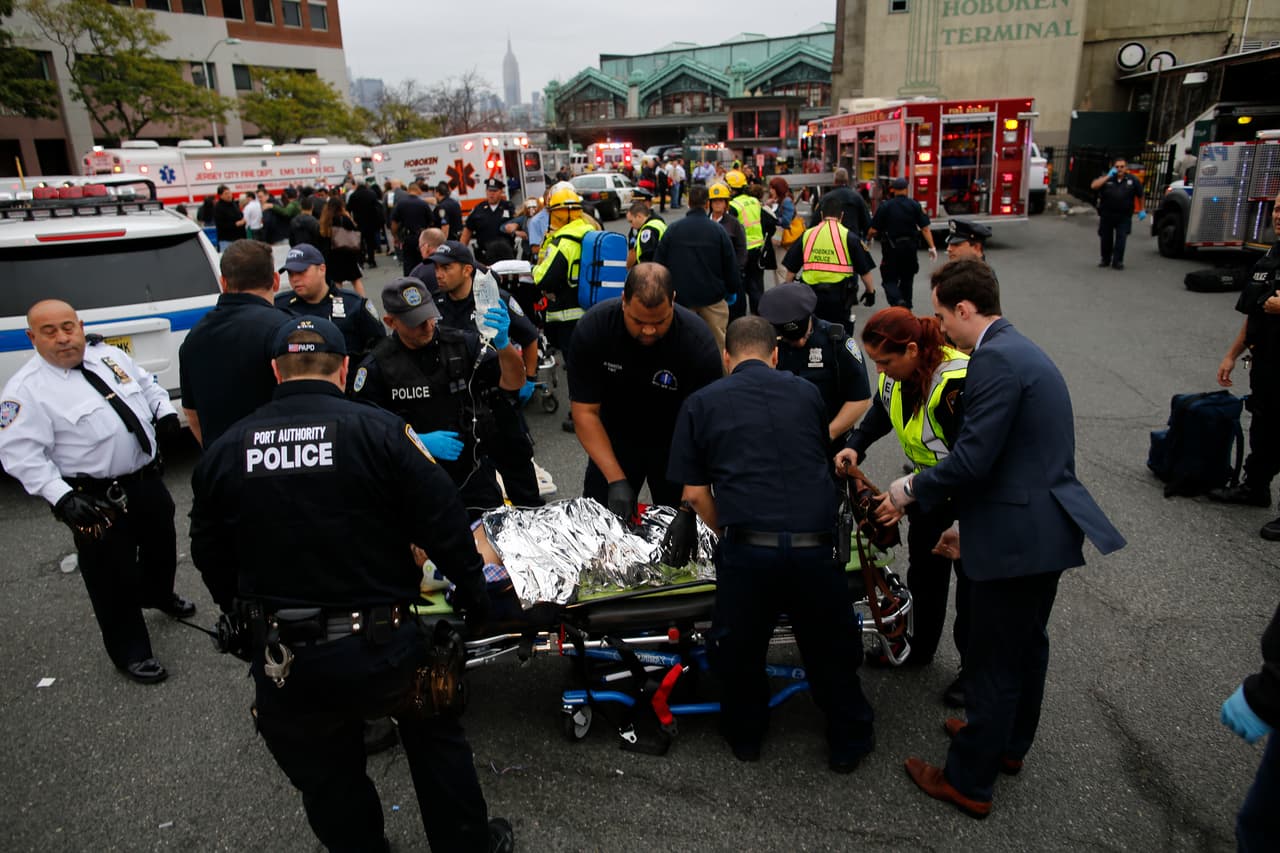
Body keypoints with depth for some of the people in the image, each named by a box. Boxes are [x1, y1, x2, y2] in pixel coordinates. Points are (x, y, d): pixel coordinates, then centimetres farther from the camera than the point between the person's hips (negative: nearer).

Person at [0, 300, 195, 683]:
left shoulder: (110, 356, 4)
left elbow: (147, 384, 20)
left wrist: (165, 411, 0)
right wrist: (62, 497, -26)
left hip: (148, 478, 7)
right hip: (97, 500, -7)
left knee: (161, 544, 26)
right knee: (113, 575, 3)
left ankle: (159, 595, 57)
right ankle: (130, 652, 21)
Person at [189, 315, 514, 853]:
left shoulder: (223, 452, -1)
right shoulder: (379, 430, -13)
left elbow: (210, 557, 9)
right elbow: (443, 525, -11)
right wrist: (472, 593, 5)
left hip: (282, 659, 2)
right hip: (381, 647, -2)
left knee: (329, 786, 23)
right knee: (435, 735, 25)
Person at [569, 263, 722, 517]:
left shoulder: (700, 343, -28)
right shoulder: (593, 328, -24)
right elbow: (585, 411, -20)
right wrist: (616, 480, -28)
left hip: (675, 445, -1)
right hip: (614, 438, 1)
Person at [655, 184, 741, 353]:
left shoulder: (672, 229, -3)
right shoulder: (719, 231, -6)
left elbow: (659, 262, 1)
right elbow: (731, 265, -2)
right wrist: (733, 290, 11)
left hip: (681, 295, 1)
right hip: (712, 295, -1)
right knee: (718, 341, 8)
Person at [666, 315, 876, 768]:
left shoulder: (701, 403, 7)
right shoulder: (807, 393, 13)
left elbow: (695, 494, 6)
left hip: (747, 547, -2)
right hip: (814, 545, 2)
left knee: (737, 649, 21)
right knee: (831, 650, 23)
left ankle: (744, 737, 41)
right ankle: (849, 743, 40)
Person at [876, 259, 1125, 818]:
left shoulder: (996, 359, -19)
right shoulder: (1019, 350, 14)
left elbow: (972, 459, -24)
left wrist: (909, 491, -7)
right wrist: (969, 526, 19)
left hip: (1019, 536, -10)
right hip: (1045, 528, 11)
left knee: (993, 663, 4)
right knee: (1025, 645, 25)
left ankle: (969, 782, 20)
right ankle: (1009, 744, 46)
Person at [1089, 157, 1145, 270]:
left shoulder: (1133, 180, 0)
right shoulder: (1107, 178, -1)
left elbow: (1140, 195, 10)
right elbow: (1093, 186, -18)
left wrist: (1142, 210, 11)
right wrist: (1108, 176, -20)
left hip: (1124, 216, -1)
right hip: (1106, 214, 1)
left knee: (1121, 239, -5)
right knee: (1106, 238, 10)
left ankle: (1117, 261, 1)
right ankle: (1105, 259, 26)